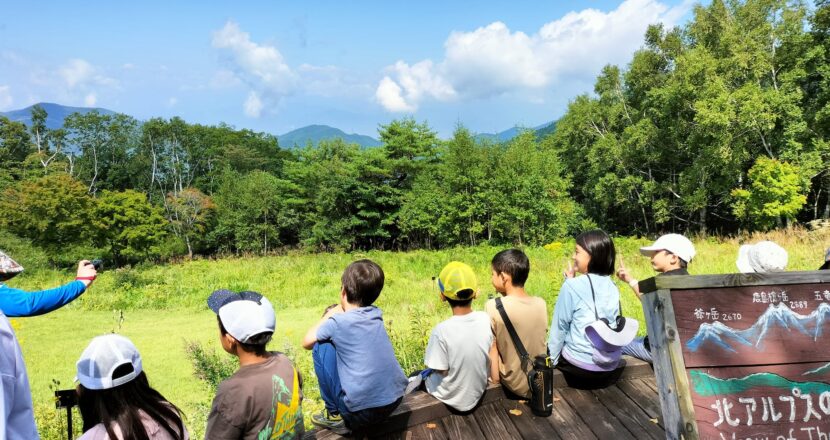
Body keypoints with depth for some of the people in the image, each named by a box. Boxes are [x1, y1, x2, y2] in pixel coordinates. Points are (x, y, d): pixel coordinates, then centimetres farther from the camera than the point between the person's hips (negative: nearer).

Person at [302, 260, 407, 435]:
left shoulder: (339, 322, -11)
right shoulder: (376, 314, 5)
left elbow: (306, 342, 7)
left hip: (361, 414, -6)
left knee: (321, 346, 4)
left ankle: (335, 415, 11)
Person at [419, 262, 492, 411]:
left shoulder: (442, 330, -31)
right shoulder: (487, 320, -17)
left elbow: (442, 371, -20)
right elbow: (490, 356, -3)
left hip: (453, 399, -4)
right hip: (479, 392, 5)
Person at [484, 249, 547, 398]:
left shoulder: (493, 307, -18)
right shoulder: (541, 303, -6)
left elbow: (492, 348, -12)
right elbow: (534, 341, 4)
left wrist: (495, 379, -1)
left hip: (517, 385, -4)